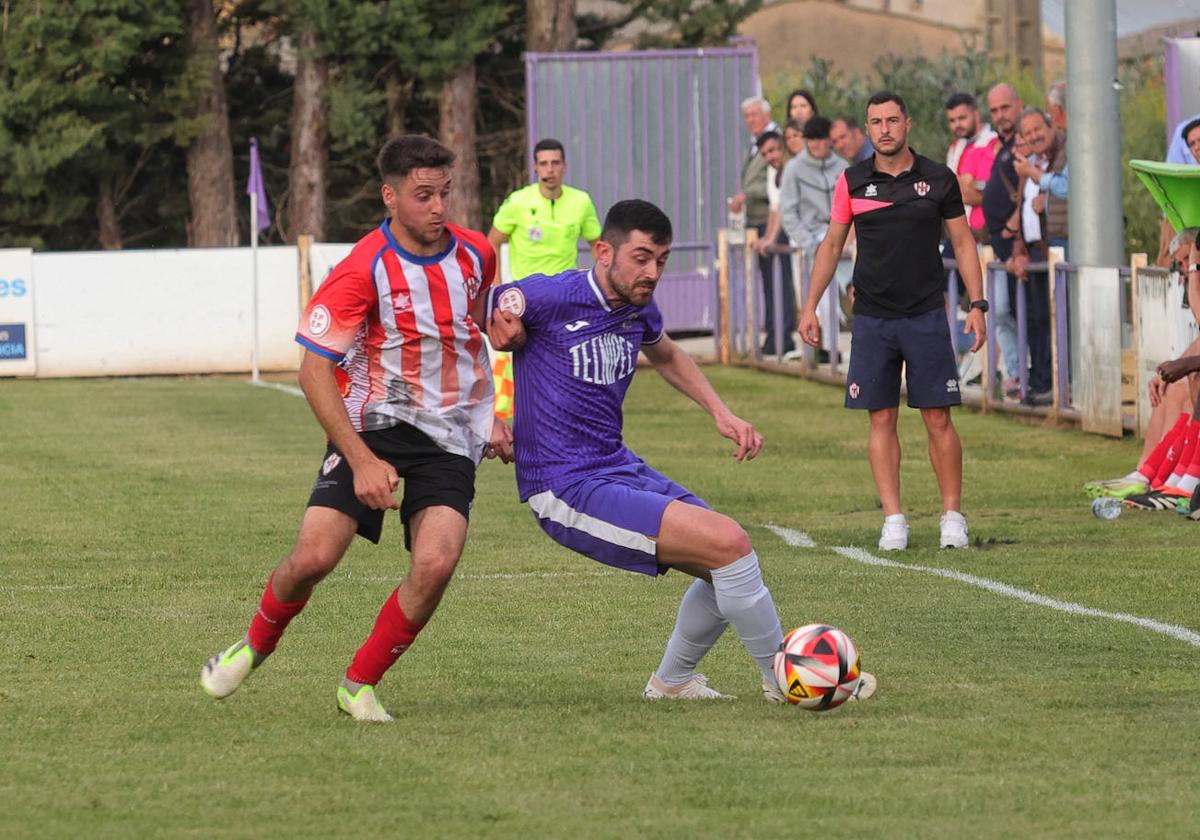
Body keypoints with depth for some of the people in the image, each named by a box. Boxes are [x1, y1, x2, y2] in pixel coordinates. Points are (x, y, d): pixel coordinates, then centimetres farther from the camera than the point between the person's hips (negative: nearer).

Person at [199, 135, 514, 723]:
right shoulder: (364, 271, -16)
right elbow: (314, 370, -16)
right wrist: (362, 459, -23)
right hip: (374, 426, -3)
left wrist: (487, 414, 19)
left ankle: (360, 685, 0)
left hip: (451, 437, 3)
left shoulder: (476, 254, 1)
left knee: (436, 563, -20)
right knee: (314, 557, -16)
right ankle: (256, 643, 18)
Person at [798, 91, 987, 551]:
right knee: (881, 420, 1)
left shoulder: (938, 179, 1)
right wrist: (810, 305, 6)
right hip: (872, 319, 1)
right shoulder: (852, 181, 4)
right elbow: (832, 245, 11)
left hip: (925, 315, -1)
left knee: (938, 419, -2)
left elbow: (963, 242, 6)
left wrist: (977, 305, -1)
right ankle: (893, 519, 4)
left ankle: (952, 515, 7)